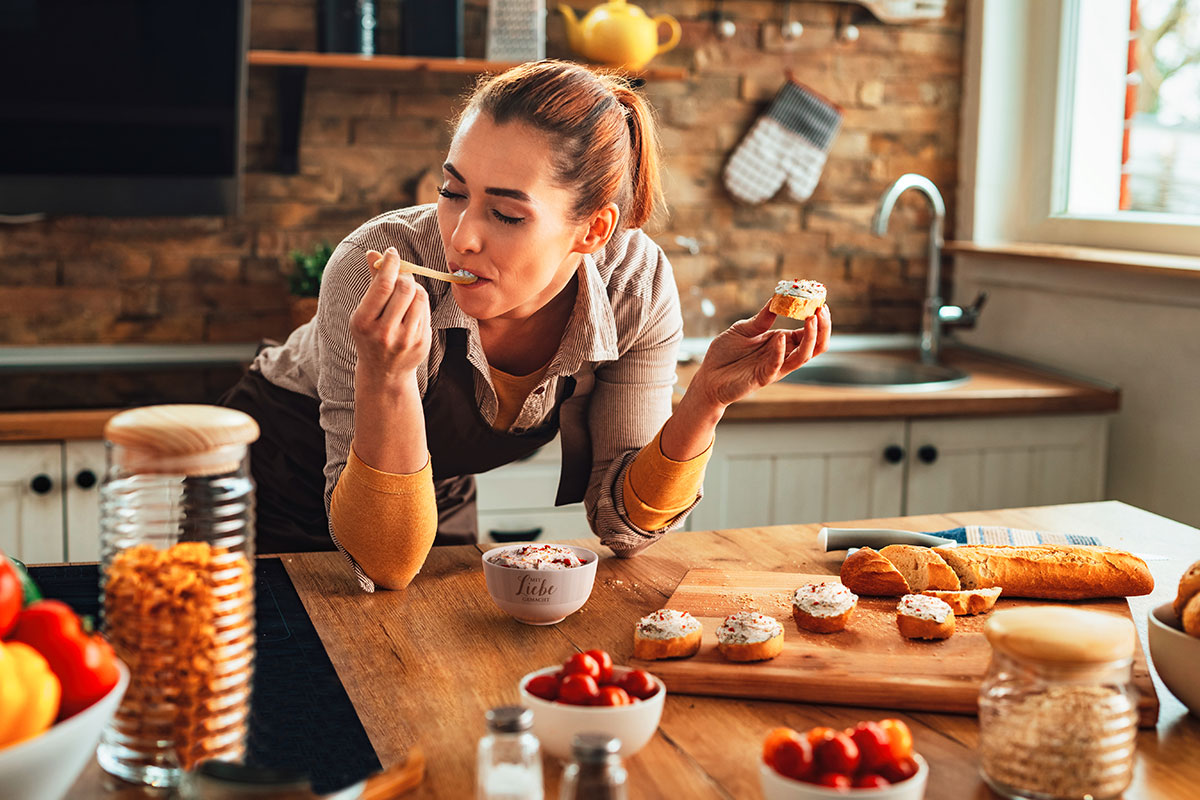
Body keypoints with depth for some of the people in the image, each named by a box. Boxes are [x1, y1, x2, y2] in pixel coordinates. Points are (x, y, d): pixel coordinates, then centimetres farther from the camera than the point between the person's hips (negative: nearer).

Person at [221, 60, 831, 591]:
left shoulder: (638, 285, -24)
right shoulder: (376, 271, -34)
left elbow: (621, 522, -17)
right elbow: (385, 564, -33)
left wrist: (708, 397, -32)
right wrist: (387, 375, -48)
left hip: (444, 502, 3)